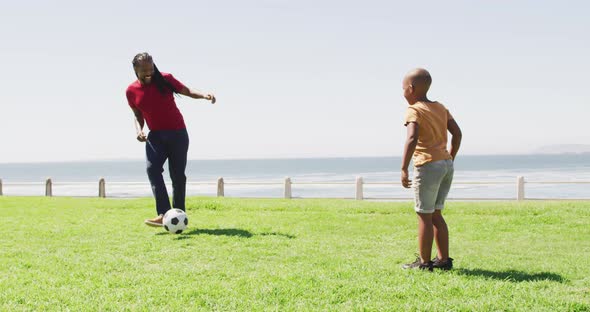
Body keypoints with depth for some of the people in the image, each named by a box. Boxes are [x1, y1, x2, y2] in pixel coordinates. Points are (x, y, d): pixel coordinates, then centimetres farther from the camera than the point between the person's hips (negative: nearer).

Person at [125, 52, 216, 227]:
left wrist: (203, 95, -17)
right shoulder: (131, 91, 2)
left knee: (177, 175, -1)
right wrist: (139, 130, -6)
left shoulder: (165, 79, -5)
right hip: (155, 135, 1)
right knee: (152, 168, -23)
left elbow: (186, 91, 3)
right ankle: (163, 214, -31)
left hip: (177, 133, -1)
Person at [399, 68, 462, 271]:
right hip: (447, 165, 8)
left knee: (424, 216, 2)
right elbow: (457, 134, 13)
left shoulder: (414, 111, -10)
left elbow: (412, 139, -24)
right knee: (436, 214, 17)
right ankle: (443, 259, 19)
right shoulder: (441, 108, 13)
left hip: (428, 166, -7)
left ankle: (424, 262, 8)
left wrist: (404, 169, -26)